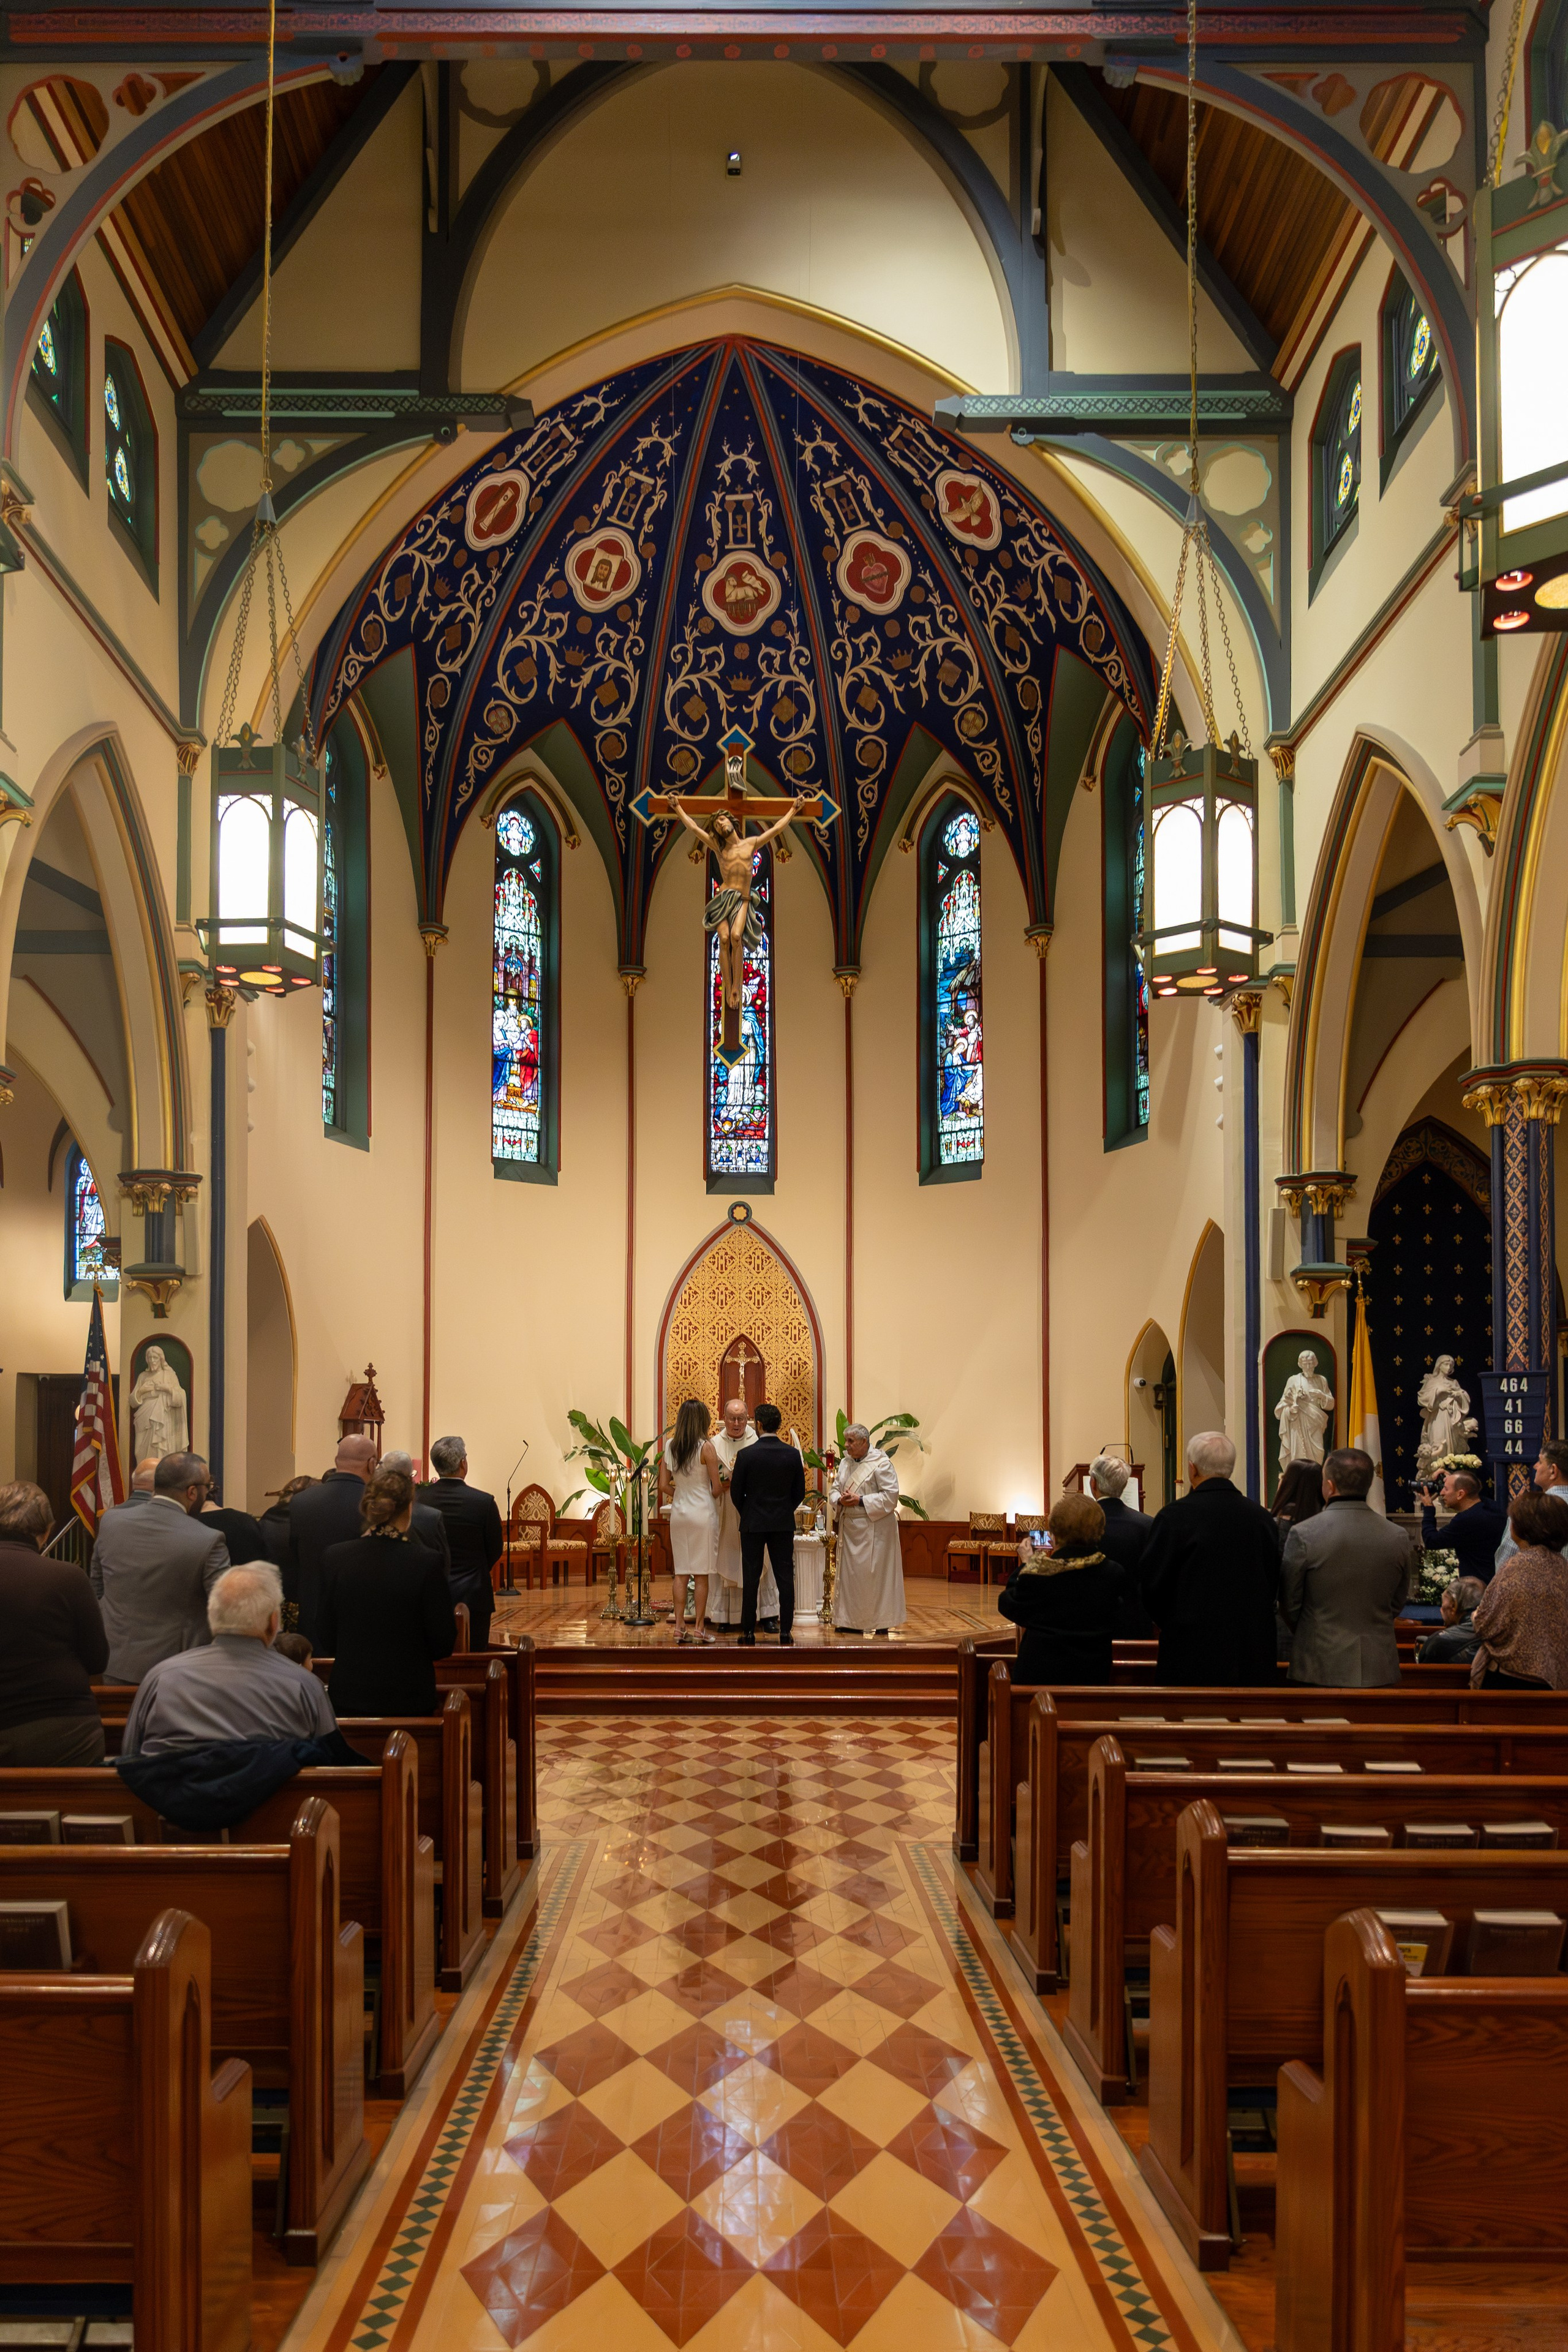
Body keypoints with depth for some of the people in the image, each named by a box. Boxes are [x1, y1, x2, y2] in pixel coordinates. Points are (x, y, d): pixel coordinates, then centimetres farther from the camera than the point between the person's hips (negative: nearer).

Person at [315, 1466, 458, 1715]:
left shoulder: (335, 1557, -8)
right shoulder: (427, 1562, -15)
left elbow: (326, 1642, 0)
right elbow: (444, 1646, -9)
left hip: (349, 1697, 3)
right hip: (410, 1701, -2)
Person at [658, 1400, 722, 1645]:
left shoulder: (671, 1446, 4)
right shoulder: (706, 1446, -11)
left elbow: (664, 1486, 5)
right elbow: (717, 1488, -9)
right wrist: (717, 1495, 12)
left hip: (678, 1512, 5)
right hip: (703, 1512, -5)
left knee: (681, 1572, 8)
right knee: (702, 1574, 3)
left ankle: (679, 1627, 8)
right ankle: (700, 1627, 6)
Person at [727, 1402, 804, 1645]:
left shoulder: (747, 1454, -9)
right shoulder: (792, 1454, -2)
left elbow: (736, 1491, -3)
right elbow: (800, 1492, 3)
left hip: (753, 1524, -2)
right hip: (784, 1524, 2)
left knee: (751, 1579, 4)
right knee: (785, 1578, 5)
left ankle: (748, 1633, 6)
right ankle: (786, 1633, 4)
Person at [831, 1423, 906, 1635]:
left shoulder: (881, 1464, -11)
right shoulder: (845, 1463, 10)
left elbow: (890, 1495, -15)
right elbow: (836, 1488, 16)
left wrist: (860, 1501, -19)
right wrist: (840, 1500, -7)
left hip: (874, 1528, -7)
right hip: (850, 1528, 7)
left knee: (876, 1574, -3)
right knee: (849, 1573, 7)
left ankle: (882, 1623, 7)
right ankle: (852, 1620, 15)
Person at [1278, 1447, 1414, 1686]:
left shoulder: (1302, 1535, -13)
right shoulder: (1398, 1538, -2)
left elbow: (1289, 1605, -3)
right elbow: (1397, 1604, 9)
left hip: (1321, 1667, -3)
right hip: (1378, 1667, 3)